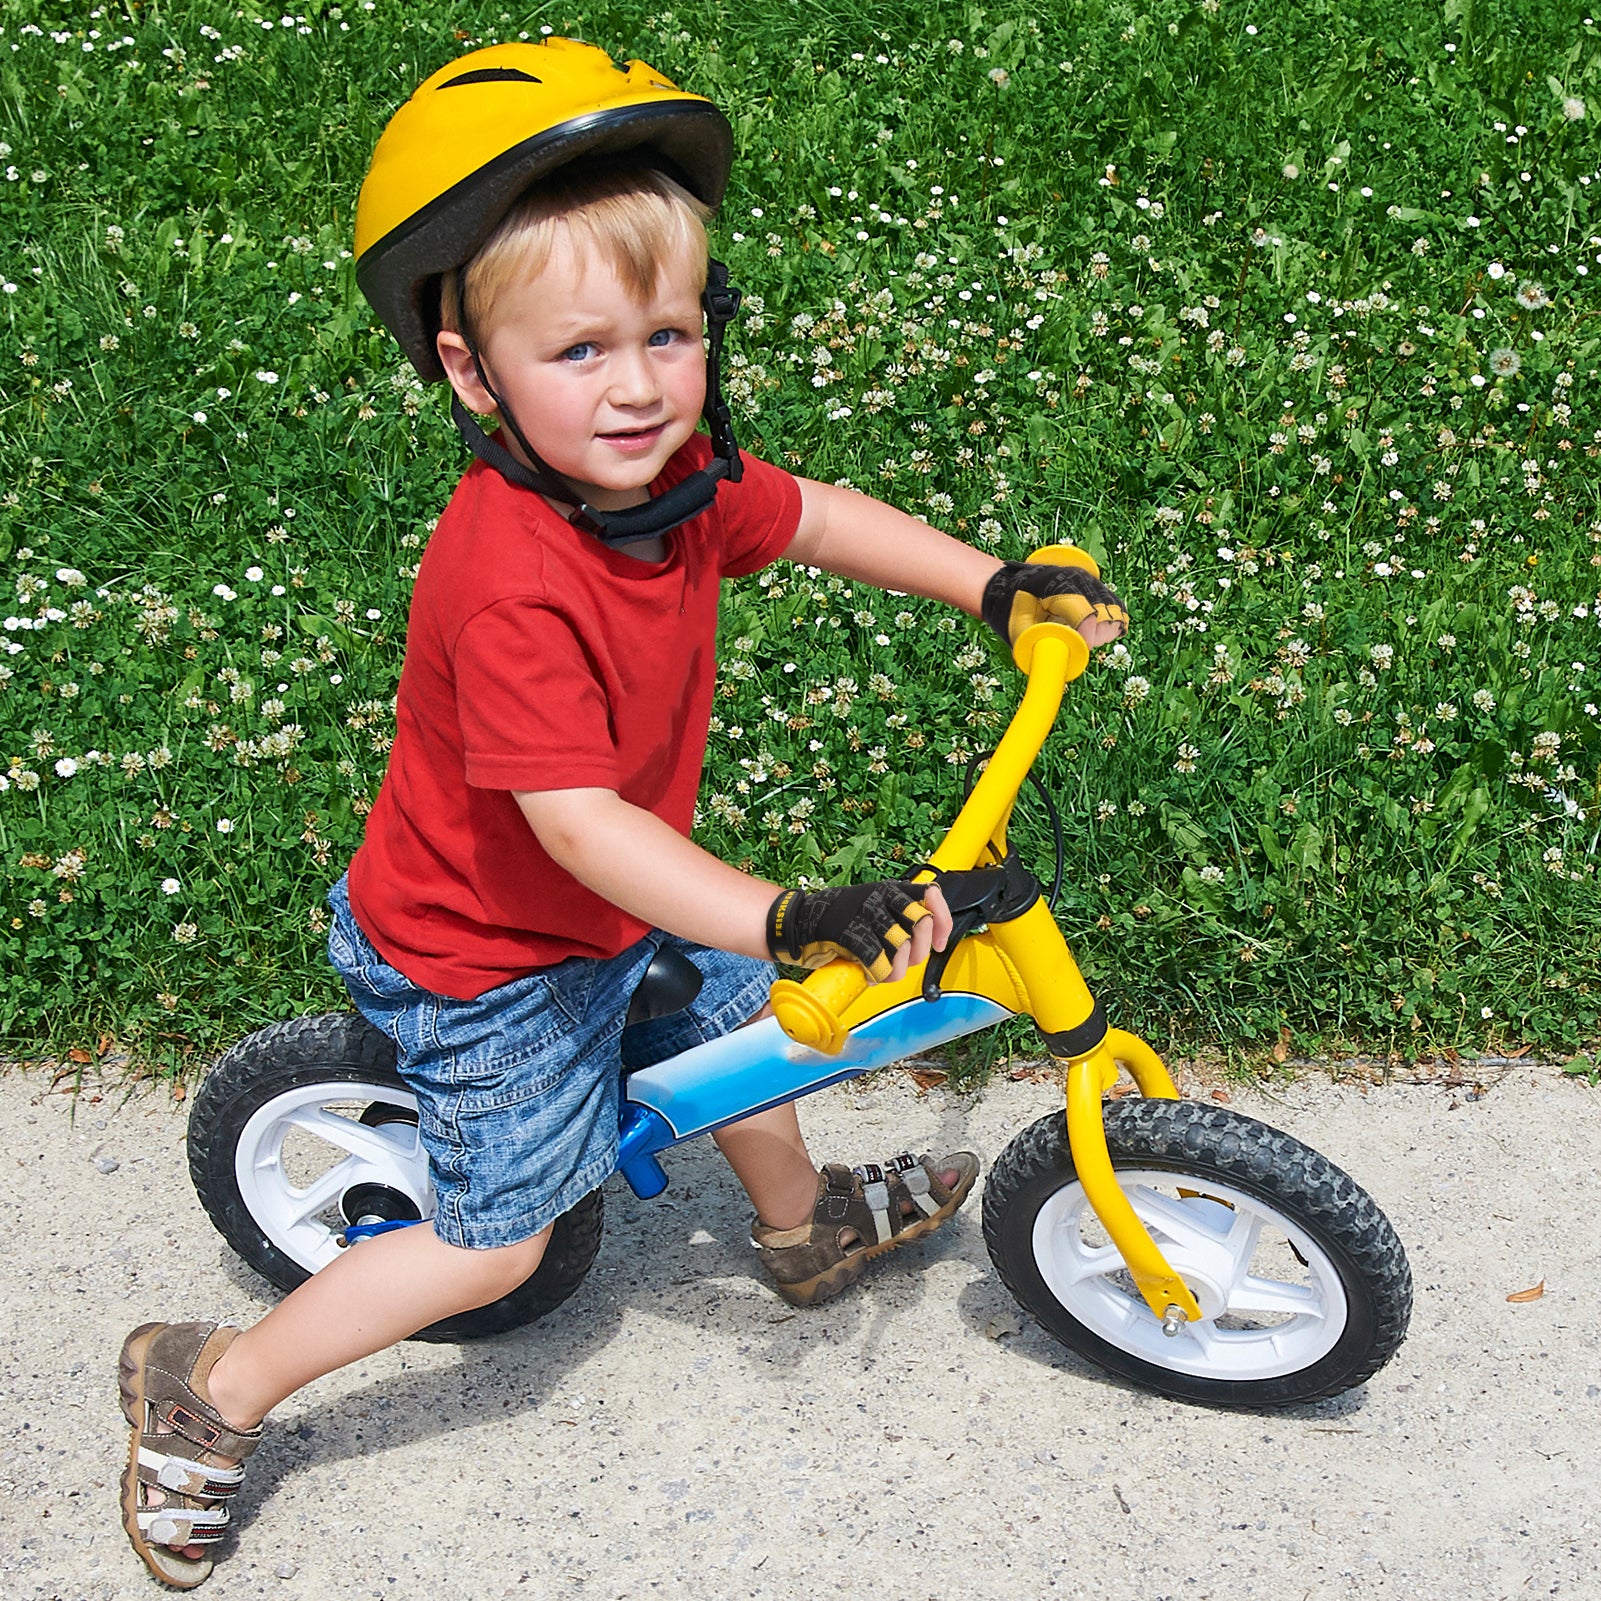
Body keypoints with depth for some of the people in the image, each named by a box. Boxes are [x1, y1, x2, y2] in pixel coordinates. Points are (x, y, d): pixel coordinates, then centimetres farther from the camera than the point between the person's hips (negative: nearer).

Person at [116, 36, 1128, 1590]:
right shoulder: (512, 582, -38)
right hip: (484, 953, -8)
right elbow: (579, 824, -40)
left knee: (741, 1020, 27)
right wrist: (790, 920, -47)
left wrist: (999, 584, 2)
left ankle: (803, 1226, 58)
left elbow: (815, 519, 6)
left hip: (626, 898, 8)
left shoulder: (670, 471, -13)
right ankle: (209, 1389, 20)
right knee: (501, 1242, 4)